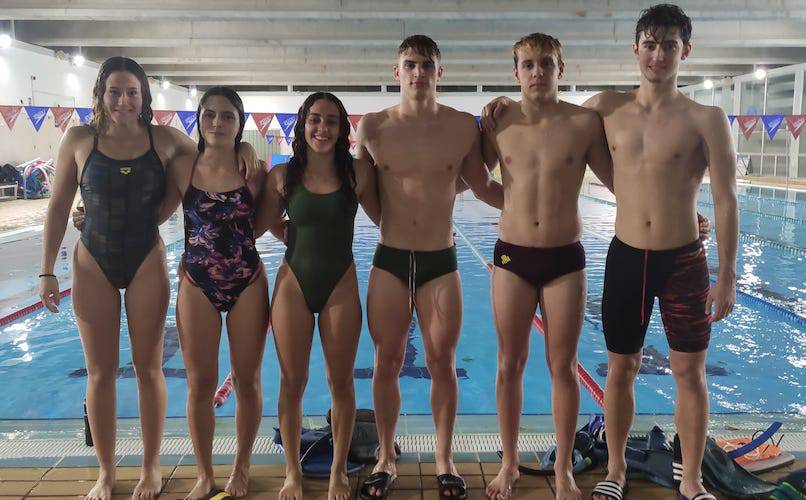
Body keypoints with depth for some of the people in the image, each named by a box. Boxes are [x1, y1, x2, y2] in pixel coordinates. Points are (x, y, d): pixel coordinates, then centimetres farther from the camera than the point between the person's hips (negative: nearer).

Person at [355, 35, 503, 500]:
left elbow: (485, 188, 8)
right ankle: (386, 459, 25)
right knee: (387, 364, 8)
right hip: (389, 261, 0)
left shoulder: (464, 126, -2)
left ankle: (445, 460, 24)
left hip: (442, 261, 0)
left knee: (443, 364, 7)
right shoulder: (372, 126, -2)